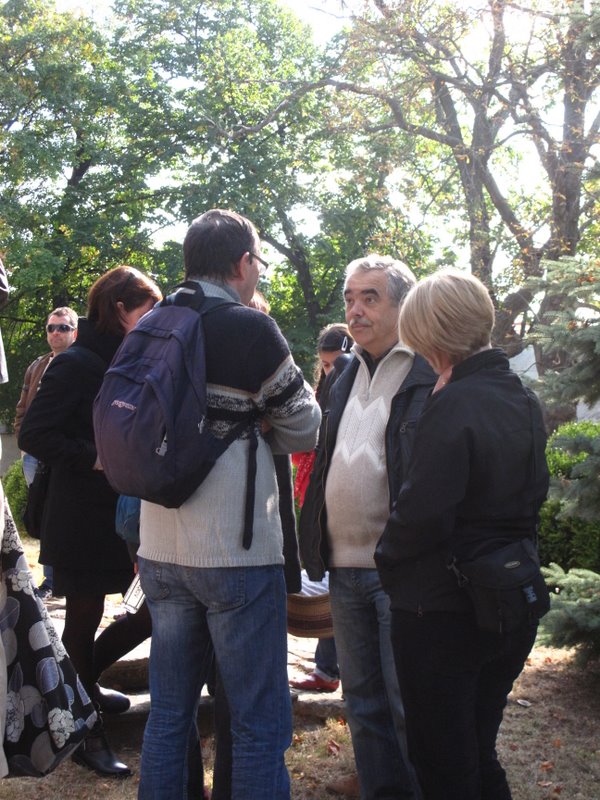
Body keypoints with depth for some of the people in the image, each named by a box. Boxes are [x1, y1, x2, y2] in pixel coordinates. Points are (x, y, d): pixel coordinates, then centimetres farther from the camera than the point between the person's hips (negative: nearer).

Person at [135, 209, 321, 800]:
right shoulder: (251, 330, -10)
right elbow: (303, 430, 0)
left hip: (160, 550, 7)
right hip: (235, 552, -6)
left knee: (168, 713, 16)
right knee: (260, 723, 4)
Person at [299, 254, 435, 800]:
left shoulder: (429, 375, -8)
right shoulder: (349, 377, 16)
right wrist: (319, 543, 15)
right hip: (346, 566, 8)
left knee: (408, 703, 2)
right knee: (363, 699, 16)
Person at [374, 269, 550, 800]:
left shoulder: (453, 406, -21)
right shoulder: (524, 401, 6)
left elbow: (424, 512, -23)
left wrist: (386, 556, -6)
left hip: (442, 612, -8)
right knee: (479, 755, 22)